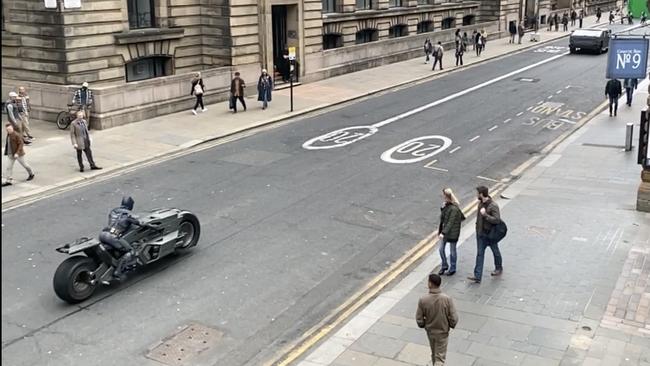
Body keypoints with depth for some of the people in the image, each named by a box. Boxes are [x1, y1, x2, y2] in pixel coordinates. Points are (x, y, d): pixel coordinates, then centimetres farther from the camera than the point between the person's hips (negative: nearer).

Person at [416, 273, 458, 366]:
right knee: (440, 358, 7)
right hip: (443, 332, -2)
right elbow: (454, 318, -18)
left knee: (434, 354, 26)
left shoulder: (423, 300, -21)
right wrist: (451, 325, 5)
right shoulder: (447, 299, -24)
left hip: (430, 331, 2)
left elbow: (419, 319, -12)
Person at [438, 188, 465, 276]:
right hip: (444, 230, 7)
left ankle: (452, 269, 28)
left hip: (452, 233, -7)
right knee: (441, 249, 13)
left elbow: (451, 222, -26)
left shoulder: (454, 209, -25)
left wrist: (443, 233, -28)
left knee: (452, 251, 10)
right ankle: (444, 266, 34)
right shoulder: (446, 205, -1)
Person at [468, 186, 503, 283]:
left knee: (495, 252, 17)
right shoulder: (481, 203, 0)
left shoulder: (493, 206, -24)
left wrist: (485, 214, -31)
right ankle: (477, 276, 1)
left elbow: (497, 220, -29)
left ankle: (499, 268, 42)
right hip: (481, 233, 6)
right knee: (479, 254, 2)